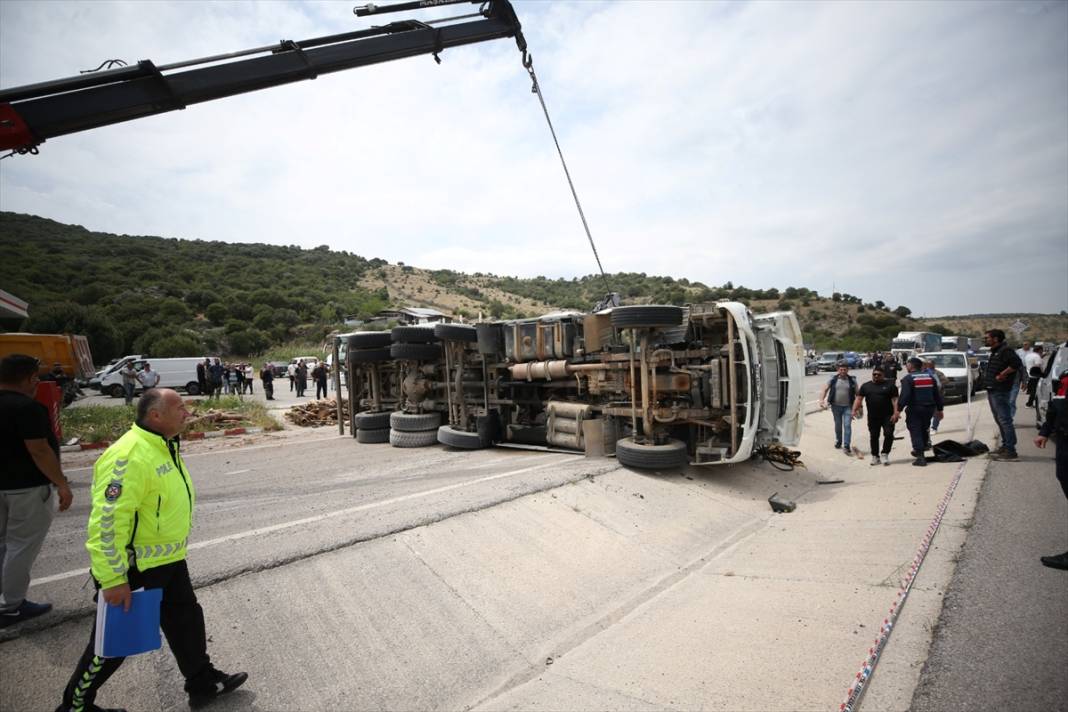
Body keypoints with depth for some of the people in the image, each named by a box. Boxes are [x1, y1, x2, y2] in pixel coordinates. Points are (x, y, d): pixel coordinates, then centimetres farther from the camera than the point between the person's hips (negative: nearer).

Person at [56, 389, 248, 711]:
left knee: (187, 620, 19)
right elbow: (107, 523, -28)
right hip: (134, 569, -9)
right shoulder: (129, 457, -27)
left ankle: (203, 683, 36)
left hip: (168, 561, 9)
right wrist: (113, 579, -25)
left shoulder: (164, 446, 4)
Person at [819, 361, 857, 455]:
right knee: (838, 425, 14)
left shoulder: (852, 380, 1)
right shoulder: (833, 379, 1)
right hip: (836, 406, 1)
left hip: (848, 407, -1)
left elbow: (857, 394, 6)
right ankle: (838, 441, 34)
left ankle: (846, 446, -10)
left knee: (847, 425, -10)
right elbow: (825, 389, 0)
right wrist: (822, 400, -14)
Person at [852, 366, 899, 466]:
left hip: (887, 416, -2)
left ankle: (885, 454, 8)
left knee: (889, 434, -9)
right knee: (874, 436, 8)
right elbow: (858, 399, 4)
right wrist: (854, 410, -8)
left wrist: (896, 413, -14)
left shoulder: (890, 385, 2)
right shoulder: (866, 386, 10)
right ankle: (875, 456, 18)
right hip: (872, 417, 2)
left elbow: (895, 400, -4)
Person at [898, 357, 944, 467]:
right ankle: (919, 451, 34)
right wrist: (939, 409, 20)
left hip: (914, 409, -6)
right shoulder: (930, 377, 10)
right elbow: (937, 395, 14)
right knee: (924, 430, 22)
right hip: (929, 408, 6)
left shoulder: (907, 378, -11)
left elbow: (904, 396, -21)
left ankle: (920, 457, -9)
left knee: (915, 432, -2)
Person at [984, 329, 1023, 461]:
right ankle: (1005, 446, 26)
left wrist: (1002, 375, -19)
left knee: (1005, 420, -9)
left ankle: (1011, 451, -8)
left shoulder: (1005, 350, -13)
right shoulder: (995, 352, 17)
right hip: (992, 390, 11)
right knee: (999, 420, 16)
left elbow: (1017, 364, -26)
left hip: (1000, 392, -11)